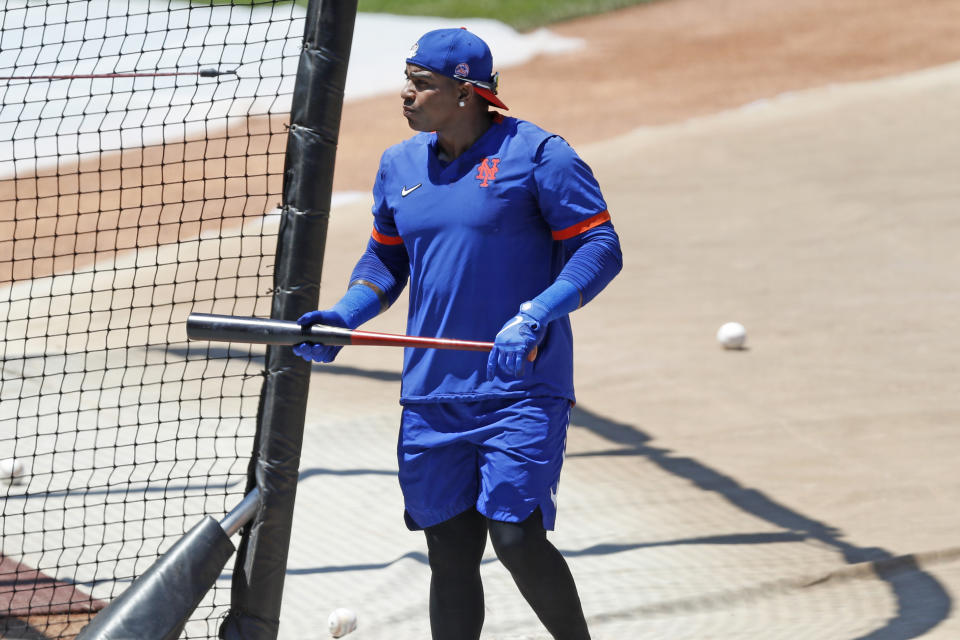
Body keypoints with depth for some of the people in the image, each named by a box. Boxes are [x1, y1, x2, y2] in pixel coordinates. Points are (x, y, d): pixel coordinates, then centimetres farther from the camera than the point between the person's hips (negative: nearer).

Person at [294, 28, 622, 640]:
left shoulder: (536, 154, -8)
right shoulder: (400, 165, 11)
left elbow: (599, 247, -10)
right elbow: (385, 259, 22)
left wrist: (536, 316, -23)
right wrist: (341, 317, 3)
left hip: (522, 390, -6)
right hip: (432, 399, 6)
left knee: (517, 539, -13)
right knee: (450, 555, 7)